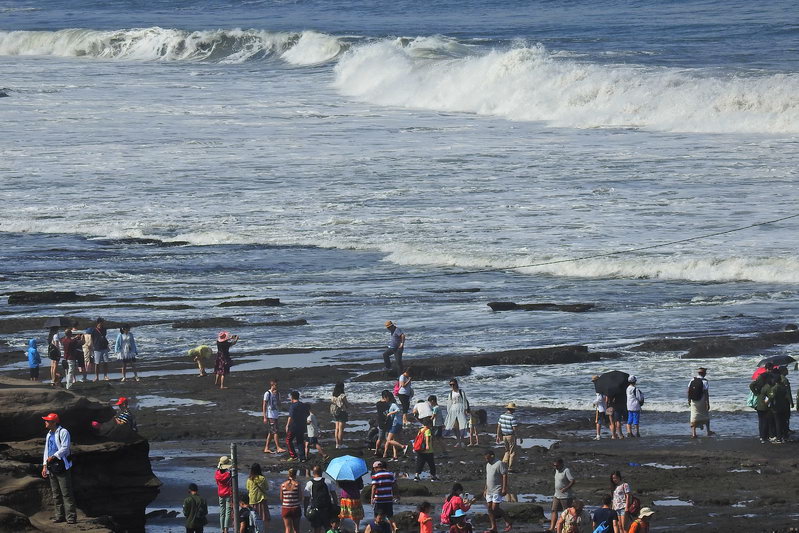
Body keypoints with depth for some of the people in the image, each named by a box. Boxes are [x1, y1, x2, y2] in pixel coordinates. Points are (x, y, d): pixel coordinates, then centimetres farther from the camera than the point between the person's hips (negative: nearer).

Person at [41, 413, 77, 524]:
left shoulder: (63, 432, -8)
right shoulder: (49, 435, 19)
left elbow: (65, 448, -16)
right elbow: (46, 451, 23)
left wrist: (53, 457, -18)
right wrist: (45, 466, 16)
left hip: (62, 467, -9)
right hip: (51, 467, 9)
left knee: (66, 493, -10)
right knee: (56, 493, 10)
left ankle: (71, 517, -11)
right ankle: (60, 515, 16)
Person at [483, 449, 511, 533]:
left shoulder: (499, 464, -11)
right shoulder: (488, 465, 16)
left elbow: (504, 476, -14)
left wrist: (504, 488, -19)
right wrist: (486, 489, 21)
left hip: (497, 491, -8)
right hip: (489, 491, 8)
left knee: (495, 508, -13)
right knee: (490, 508, 4)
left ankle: (508, 523, 1)